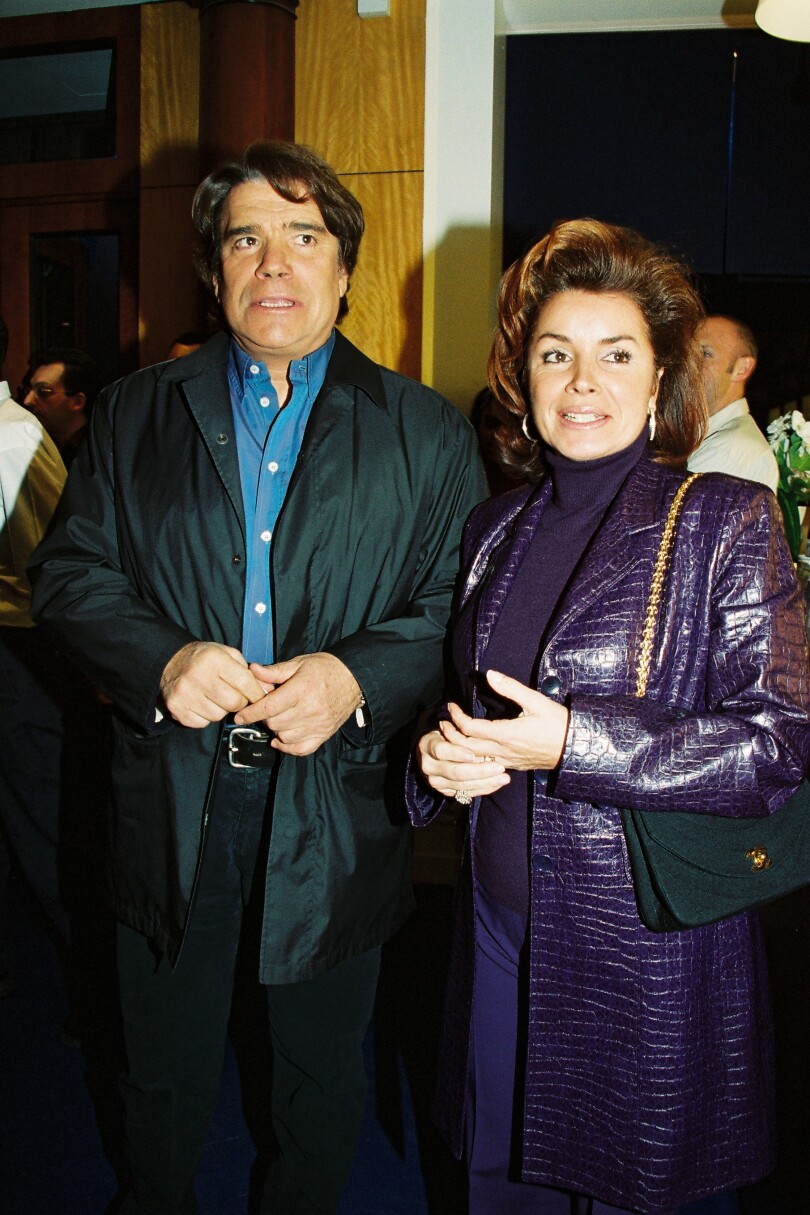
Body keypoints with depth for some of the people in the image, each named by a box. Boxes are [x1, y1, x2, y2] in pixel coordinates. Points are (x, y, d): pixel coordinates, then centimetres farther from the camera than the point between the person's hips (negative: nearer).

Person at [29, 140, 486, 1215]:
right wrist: (161, 661, -18)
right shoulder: (134, 414, 4)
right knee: (165, 1071, 22)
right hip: (170, 799, 1)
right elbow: (70, 572, 1)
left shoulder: (426, 433, -1)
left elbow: (462, 608, -5)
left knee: (322, 1075, 21)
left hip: (338, 807, -1)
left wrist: (357, 678, -22)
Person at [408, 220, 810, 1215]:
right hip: (501, 919, 5)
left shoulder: (726, 521, -10)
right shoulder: (499, 529, 6)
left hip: (649, 941, -4)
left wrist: (575, 742, -22)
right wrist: (441, 755, -6)